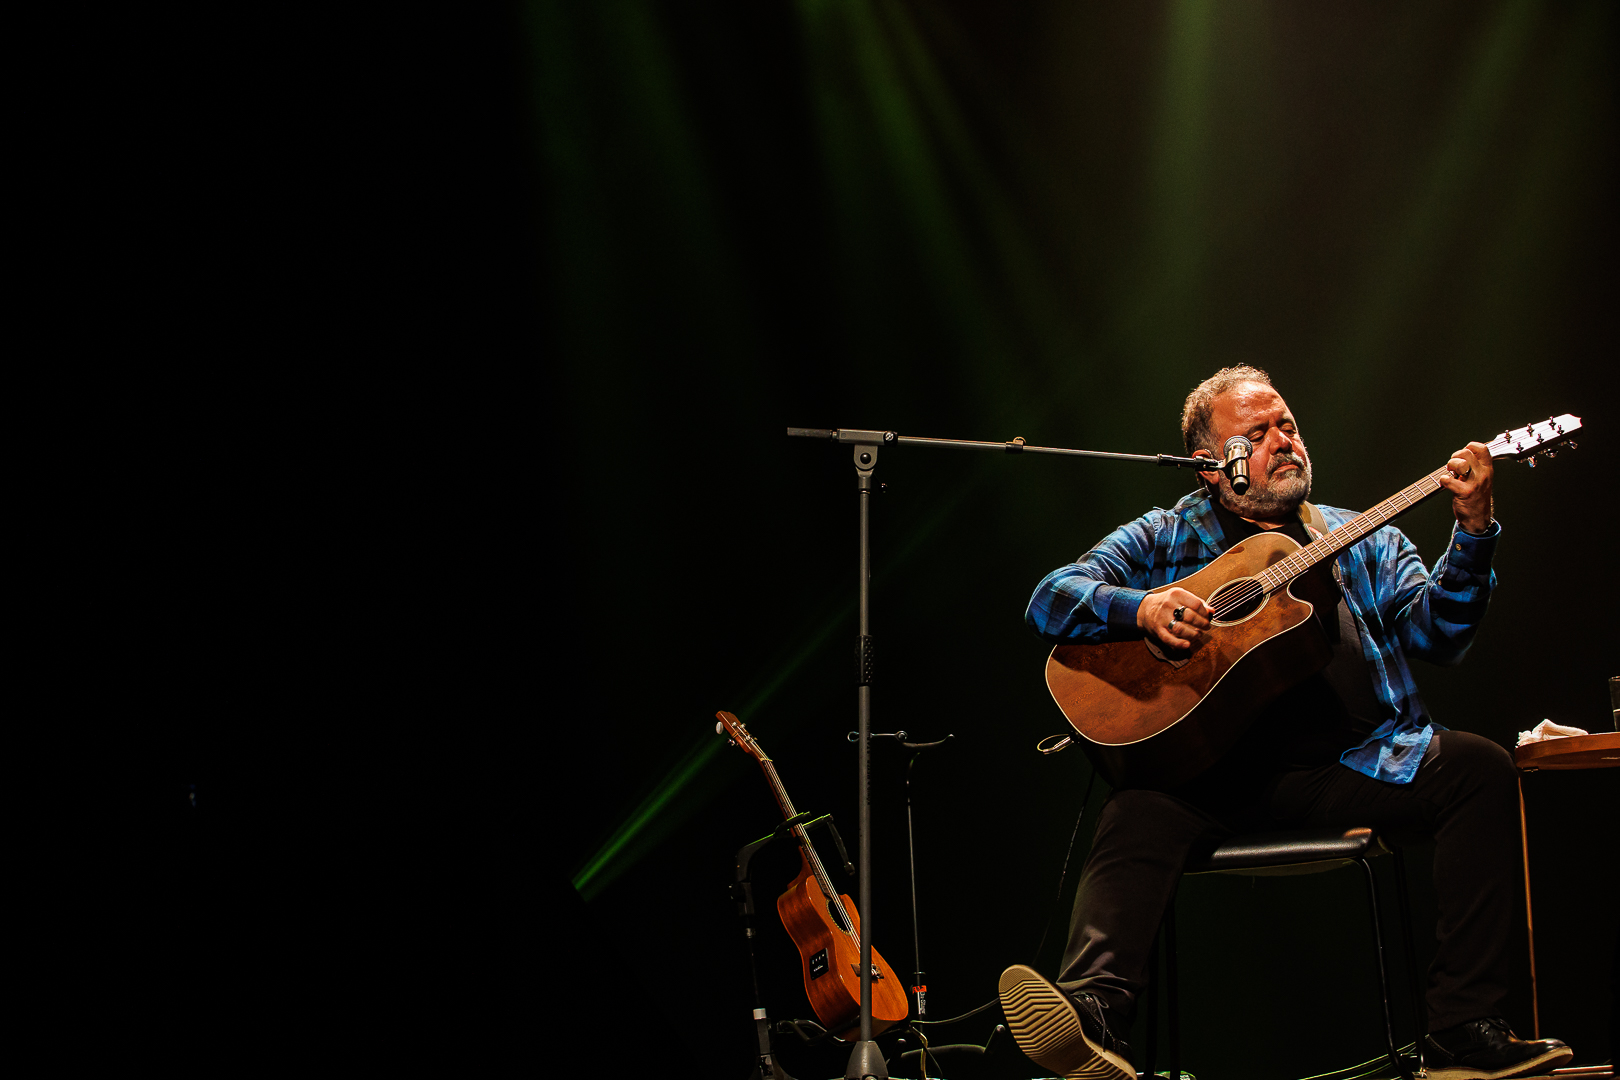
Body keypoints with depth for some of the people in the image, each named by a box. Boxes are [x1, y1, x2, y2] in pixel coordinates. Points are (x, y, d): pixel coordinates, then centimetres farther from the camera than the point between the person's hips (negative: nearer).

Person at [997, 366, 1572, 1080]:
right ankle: (1092, 1008, -54)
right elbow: (1050, 601, 8)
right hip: (1209, 772, -2)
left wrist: (1473, 529, -9)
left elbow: (1436, 633, 7)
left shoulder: (1363, 540, 22)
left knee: (1477, 768, -22)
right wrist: (1141, 608, -12)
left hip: (1354, 764, 2)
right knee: (1140, 811, -32)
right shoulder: (1163, 539, 17)